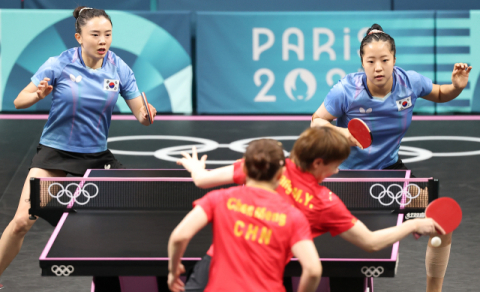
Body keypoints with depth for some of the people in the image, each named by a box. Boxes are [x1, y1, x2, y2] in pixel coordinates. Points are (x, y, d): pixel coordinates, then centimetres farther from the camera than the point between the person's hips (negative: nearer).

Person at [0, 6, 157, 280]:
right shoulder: (59, 65, -13)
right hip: (55, 152, -3)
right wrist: (38, 95, -31)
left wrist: (147, 115, -29)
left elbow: (141, 114, -4)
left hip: (97, 154, 3)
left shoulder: (119, 69, -6)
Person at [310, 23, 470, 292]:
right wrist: (342, 133, -30)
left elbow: (440, 95, 6)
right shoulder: (347, 91, -24)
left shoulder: (410, 82, -16)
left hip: (390, 167, 3)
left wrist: (457, 86, -16)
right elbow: (317, 121, -11)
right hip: (349, 174, -3)